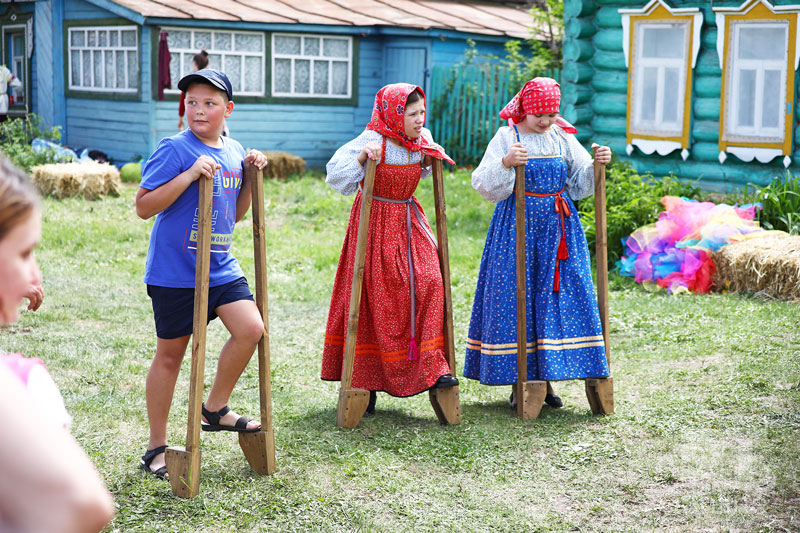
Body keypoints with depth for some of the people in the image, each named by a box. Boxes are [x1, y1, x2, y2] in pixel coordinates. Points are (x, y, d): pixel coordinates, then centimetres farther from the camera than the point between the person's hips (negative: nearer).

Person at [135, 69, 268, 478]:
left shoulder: (234, 152, 8)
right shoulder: (174, 149, -12)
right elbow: (143, 206, -16)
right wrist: (189, 175, -24)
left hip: (222, 267, 6)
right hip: (175, 271, -5)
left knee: (251, 328, -11)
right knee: (170, 354, 4)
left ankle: (214, 409, 13)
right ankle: (156, 448, 18)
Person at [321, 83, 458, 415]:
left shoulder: (422, 142, 3)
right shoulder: (373, 141, -16)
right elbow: (335, 175, -21)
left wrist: (431, 158, 6)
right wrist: (362, 156, -34)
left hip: (408, 222, 5)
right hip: (376, 222, -5)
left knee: (428, 282, -9)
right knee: (376, 297, -1)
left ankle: (430, 366, -3)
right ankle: (365, 379, 11)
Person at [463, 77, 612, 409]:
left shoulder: (563, 138, 8)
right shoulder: (507, 137, -3)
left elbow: (580, 183, 14)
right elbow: (484, 184, -10)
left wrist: (598, 164, -4)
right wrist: (506, 163, -27)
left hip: (559, 226, 4)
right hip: (518, 225, -4)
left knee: (558, 295, 2)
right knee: (516, 297, -2)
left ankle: (546, 379, 12)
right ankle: (519, 383, 7)